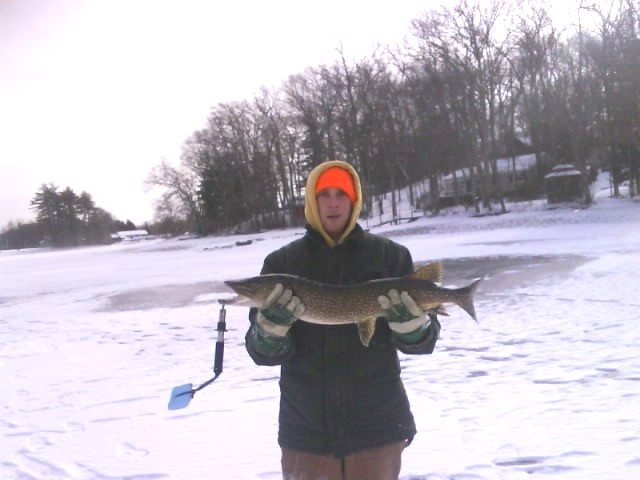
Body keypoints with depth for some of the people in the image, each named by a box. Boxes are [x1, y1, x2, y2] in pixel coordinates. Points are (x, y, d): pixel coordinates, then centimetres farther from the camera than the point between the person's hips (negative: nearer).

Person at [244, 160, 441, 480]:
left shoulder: (390, 255, -1)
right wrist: (272, 326, -23)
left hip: (377, 426, 0)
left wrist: (409, 321, -23)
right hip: (306, 430, 1)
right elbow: (262, 352, -2)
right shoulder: (282, 262, 1)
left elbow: (423, 340, -1)